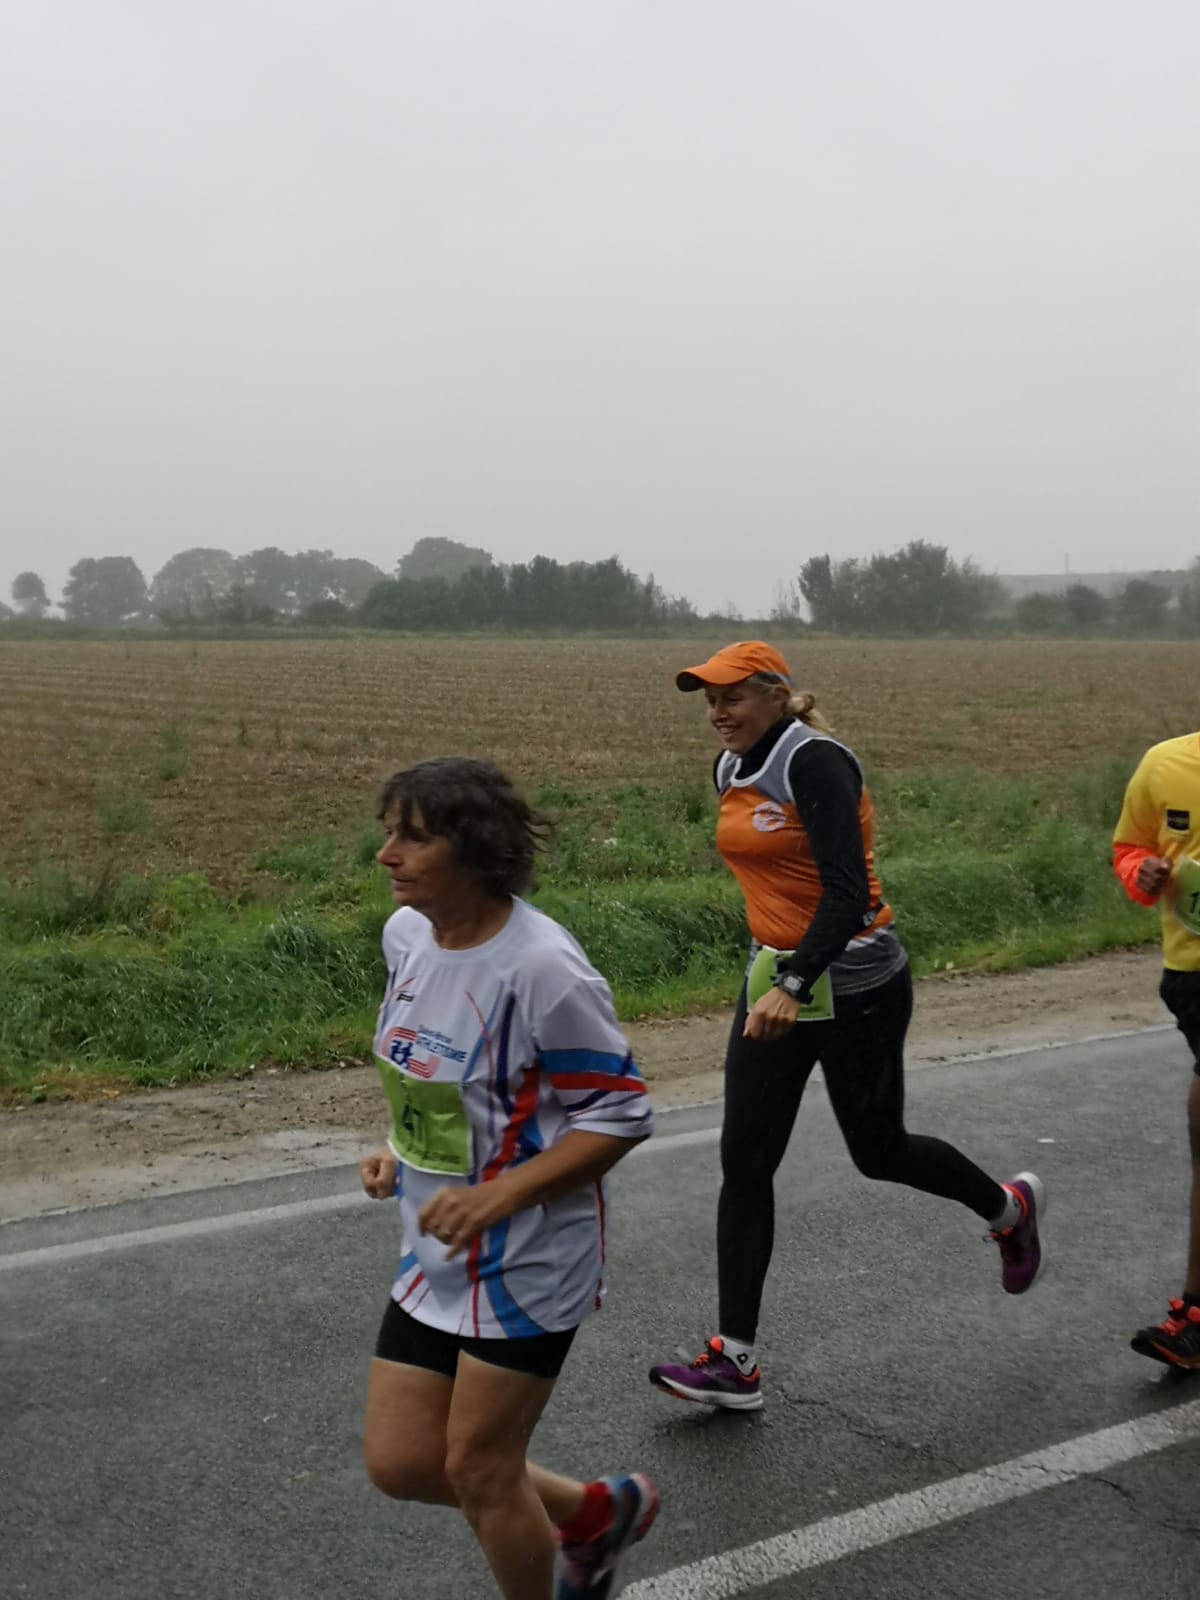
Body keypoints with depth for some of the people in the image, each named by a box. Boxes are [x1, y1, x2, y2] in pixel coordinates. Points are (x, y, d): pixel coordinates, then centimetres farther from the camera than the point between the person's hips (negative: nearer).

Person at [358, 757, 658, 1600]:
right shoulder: (407, 933, -1)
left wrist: (496, 1196, -24)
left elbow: (622, 1113, -18)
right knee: (399, 1461, 11)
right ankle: (598, 1512, 34)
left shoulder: (541, 967, -25)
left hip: (529, 1257, -8)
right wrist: (399, 1153, 2)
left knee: (478, 1468, 4)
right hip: (437, 1253, 8)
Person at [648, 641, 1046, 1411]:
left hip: (855, 984, -7)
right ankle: (734, 1360, 5)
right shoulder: (732, 770, 6)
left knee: (878, 1151, 10)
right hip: (776, 979, 8)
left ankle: (1009, 1209, 41)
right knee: (744, 1163, 0)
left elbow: (846, 891, -27)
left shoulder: (815, 762, -19)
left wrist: (793, 985, -37)